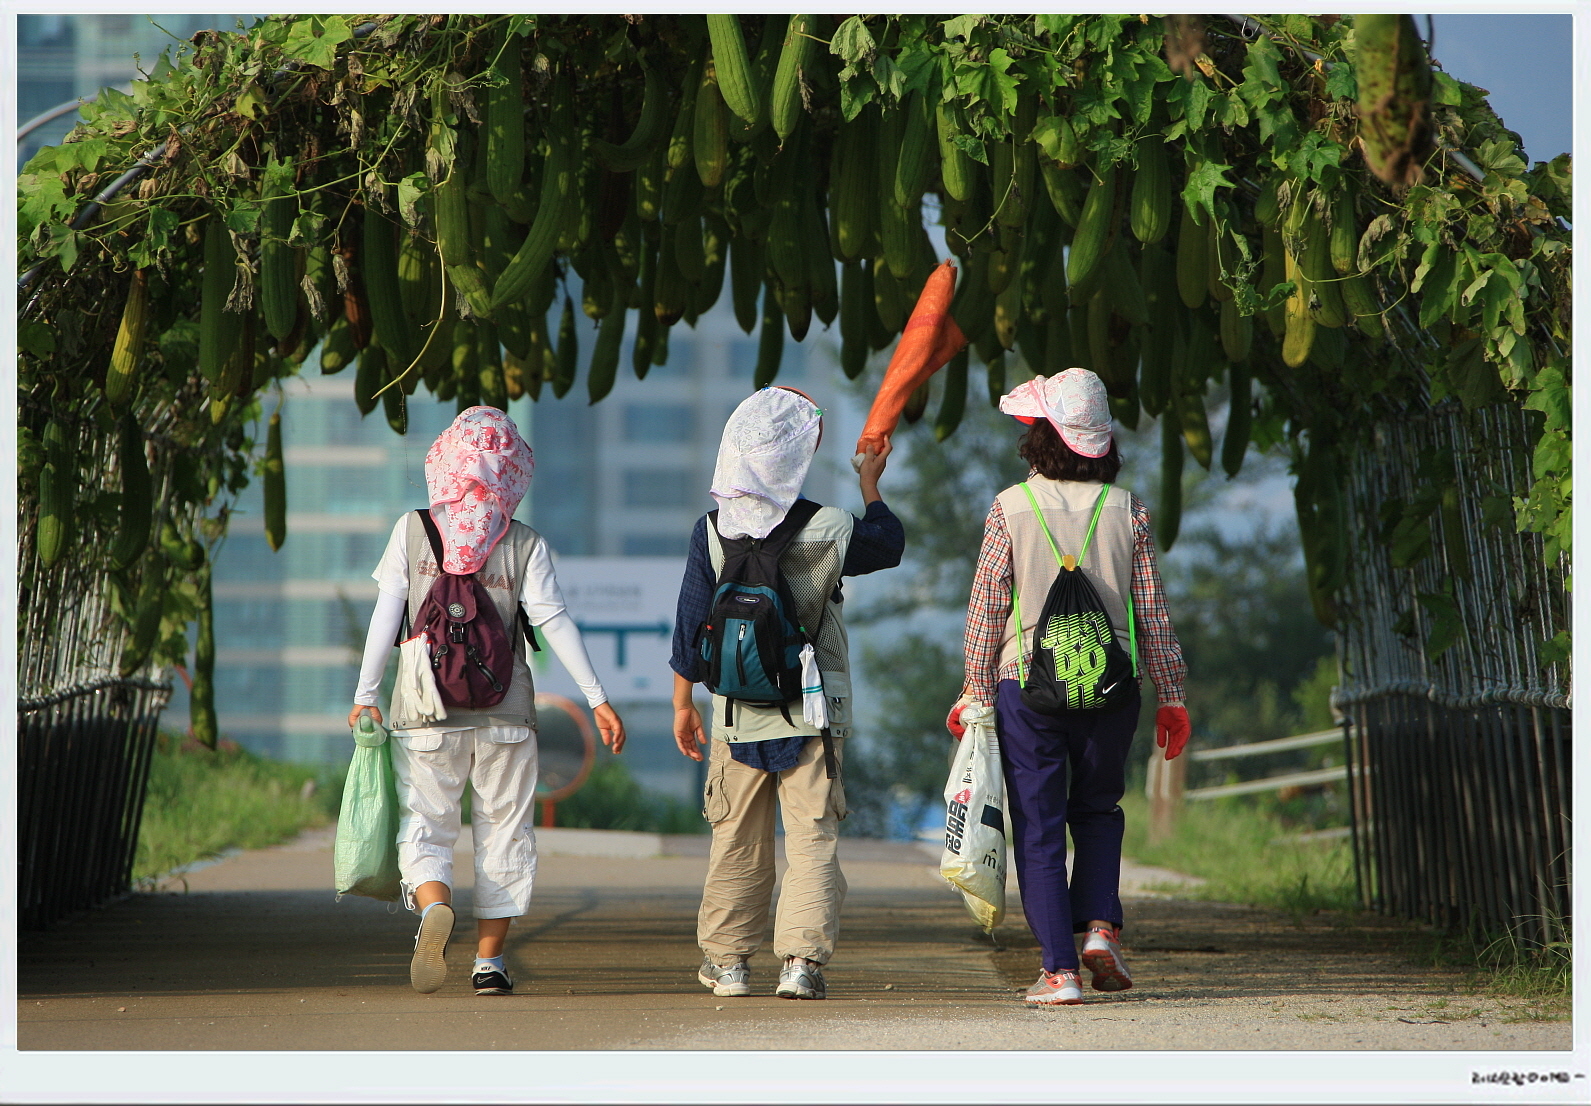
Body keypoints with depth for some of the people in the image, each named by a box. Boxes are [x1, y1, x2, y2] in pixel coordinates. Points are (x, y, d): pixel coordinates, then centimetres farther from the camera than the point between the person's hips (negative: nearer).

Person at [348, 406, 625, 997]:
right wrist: (597, 697, -4)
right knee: (503, 833, 11)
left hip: (427, 713, 0)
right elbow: (554, 620, -6)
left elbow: (387, 614, -2)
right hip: (506, 714, 0)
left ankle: (433, 907, -25)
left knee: (424, 830, 6)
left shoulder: (412, 530, 0)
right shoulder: (526, 545, -1)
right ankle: (489, 960, 9)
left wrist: (366, 694, 4)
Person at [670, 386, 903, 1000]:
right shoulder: (830, 529, -10)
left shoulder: (711, 532, -6)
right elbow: (889, 545, 12)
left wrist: (683, 703, 10)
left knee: (737, 838, 13)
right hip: (815, 712, -2)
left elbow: (691, 626, -1)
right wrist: (870, 485, 25)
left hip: (738, 713, 2)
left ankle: (727, 959, 18)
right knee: (812, 836, 2)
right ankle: (801, 960, -6)